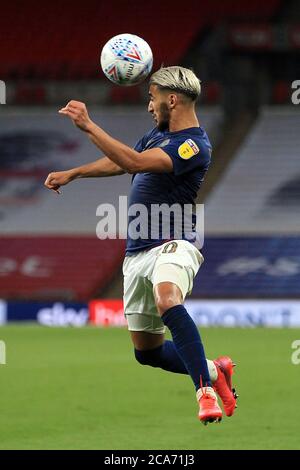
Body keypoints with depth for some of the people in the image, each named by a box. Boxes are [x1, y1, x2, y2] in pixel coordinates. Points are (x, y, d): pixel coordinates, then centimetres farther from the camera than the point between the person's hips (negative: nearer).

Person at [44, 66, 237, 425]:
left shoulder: (193, 146, -15)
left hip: (172, 244, -9)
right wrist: (72, 174, 33)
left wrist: (88, 126, -25)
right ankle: (214, 372, 31)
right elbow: (120, 162, 32)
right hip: (137, 252, 9)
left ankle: (206, 392, -38)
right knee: (146, 351, 10)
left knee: (167, 300, -41)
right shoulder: (159, 134, 15)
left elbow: (135, 162, -26)